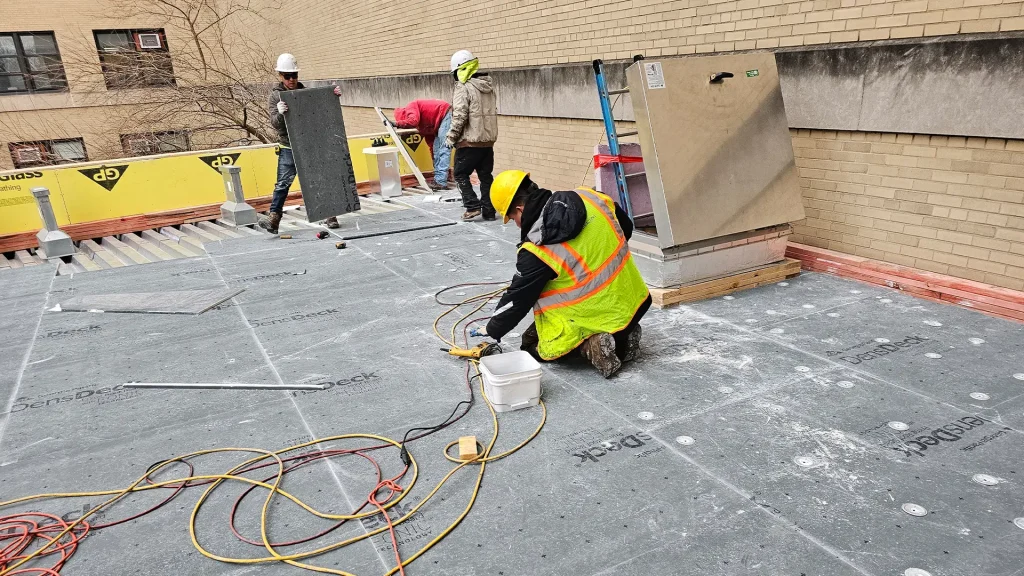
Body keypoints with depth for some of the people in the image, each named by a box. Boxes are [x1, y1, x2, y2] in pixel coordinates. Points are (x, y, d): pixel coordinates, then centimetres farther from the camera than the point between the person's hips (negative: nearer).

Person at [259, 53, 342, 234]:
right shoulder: (275, 96, 0)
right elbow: (275, 124, -11)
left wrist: (334, 96, -7)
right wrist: (280, 114, -34)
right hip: (288, 148, -2)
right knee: (283, 183, -8)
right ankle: (274, 217, -5)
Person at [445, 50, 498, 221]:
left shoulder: (464, 88, -13)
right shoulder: (489, 87, 11)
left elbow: (460, 116, -19)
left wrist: (451, 137, -9)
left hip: (469, 141, -7)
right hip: (488, 140, 7)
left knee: (460, 174, 7)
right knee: (486, 176, 12)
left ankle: (473, 206, -2)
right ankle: (489, 210, 12)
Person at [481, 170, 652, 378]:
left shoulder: (537, 251, -21)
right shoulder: (588, 197, -6)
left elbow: (517, 300, -9)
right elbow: (626, 227, 11)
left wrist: (491, 333, 8)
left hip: (600, 316, -6)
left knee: (531, 345, 15)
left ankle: (588, 346, -6)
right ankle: (622, 337, 11)